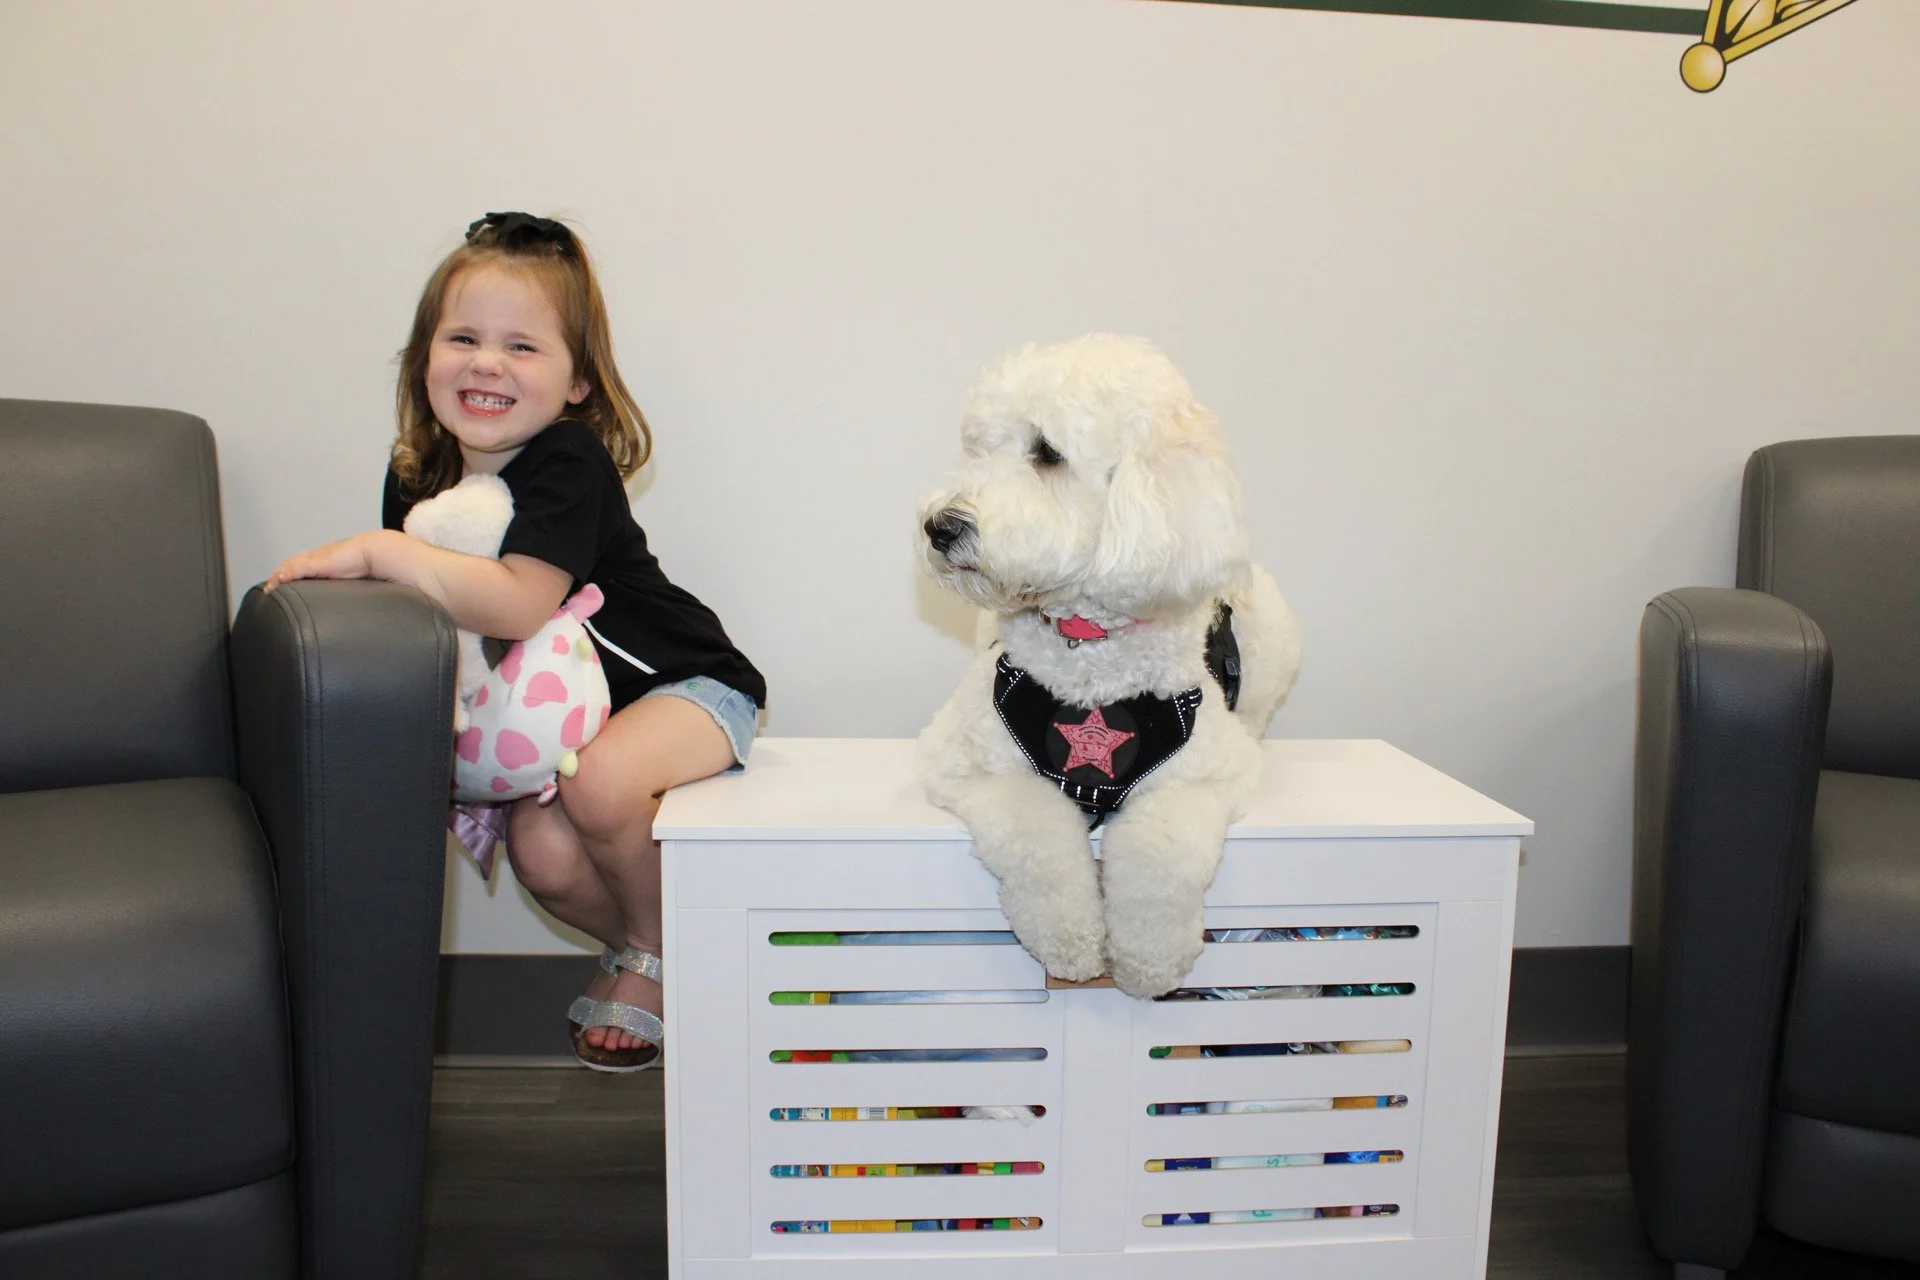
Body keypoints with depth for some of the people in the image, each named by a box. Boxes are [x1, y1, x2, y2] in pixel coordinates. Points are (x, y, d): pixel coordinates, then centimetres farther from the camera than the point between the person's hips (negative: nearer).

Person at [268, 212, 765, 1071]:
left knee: (599, 783, -33)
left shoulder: (569, 463, -24)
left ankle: (654, 952, -2)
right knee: (541, 854, -17)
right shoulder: (418, 479, -2)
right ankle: (632, 943, 18)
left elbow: (520, 607, -37)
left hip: (687, 685, -6)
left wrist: (377, 550, -35)